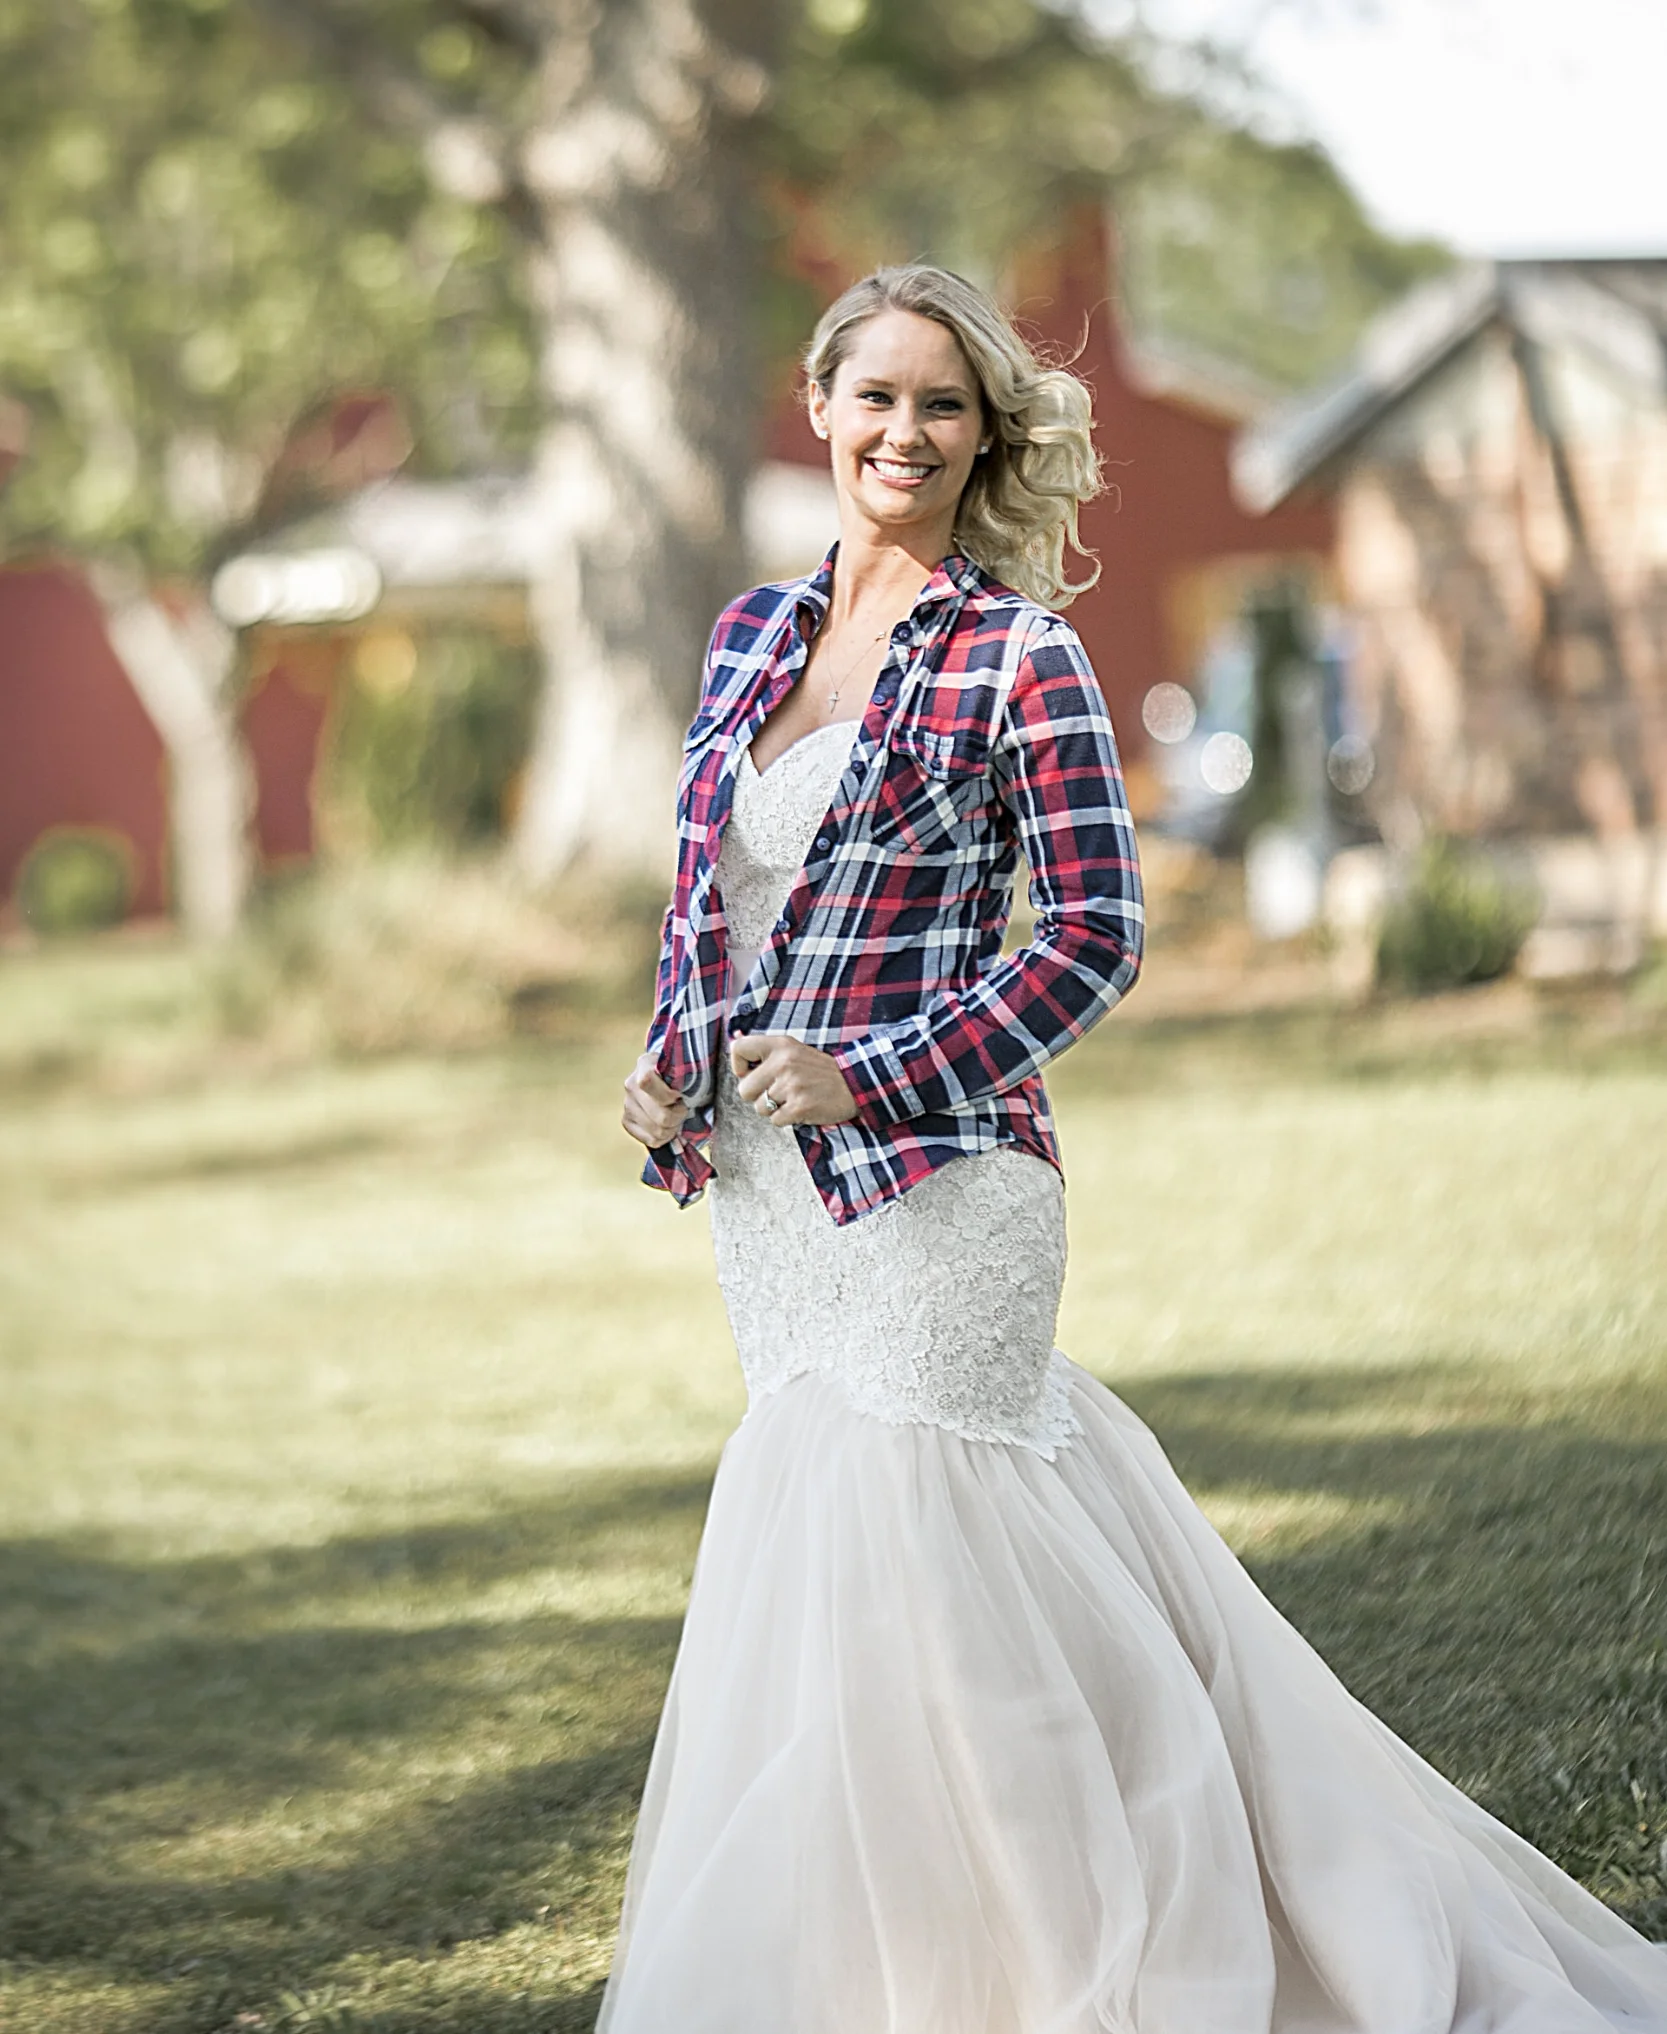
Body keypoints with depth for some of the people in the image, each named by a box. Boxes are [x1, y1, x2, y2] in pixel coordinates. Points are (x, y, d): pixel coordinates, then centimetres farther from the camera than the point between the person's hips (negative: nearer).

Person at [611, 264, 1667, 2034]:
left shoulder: (1017, 658, -7)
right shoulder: (751, 637, 11)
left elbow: (1095, 937, -9)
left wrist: (874, 1074, -16)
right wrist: (669, 1065, 3)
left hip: (932, 1180, -7)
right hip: (763, 1201, 7)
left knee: (889, 1574, -8)